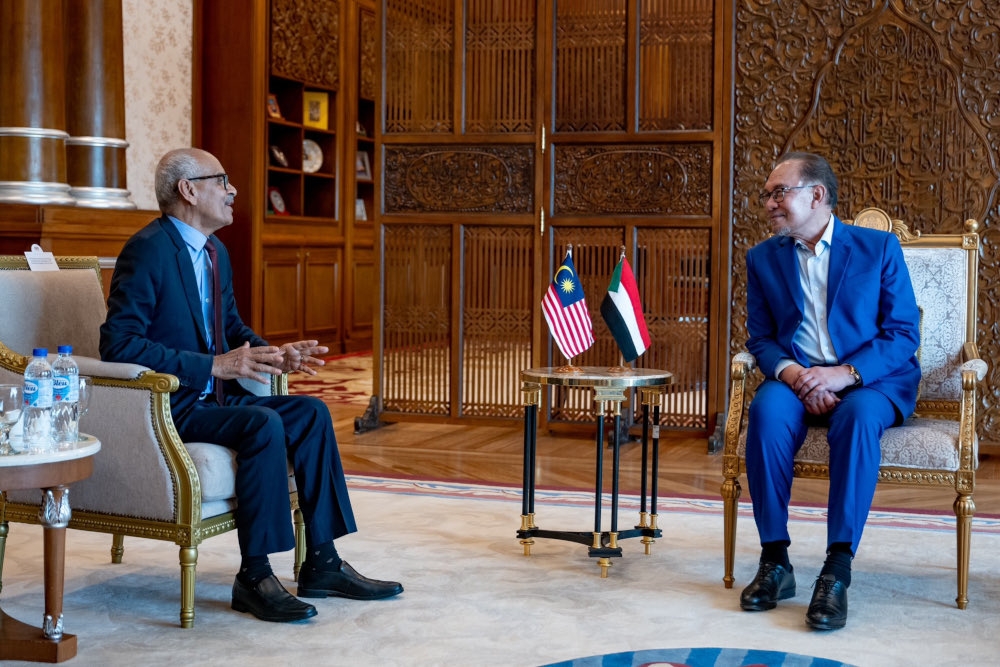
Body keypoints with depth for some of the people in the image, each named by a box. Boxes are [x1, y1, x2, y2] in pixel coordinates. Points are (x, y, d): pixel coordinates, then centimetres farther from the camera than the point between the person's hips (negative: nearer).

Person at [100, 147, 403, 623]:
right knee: (263, 423, -29)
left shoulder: (215, 251, 13)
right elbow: (118, 343, -23)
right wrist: (214, 366, -26)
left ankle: (322, 563, -2)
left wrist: (275, 355, 2)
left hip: (210, 396, 9)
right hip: (165, 406, -9)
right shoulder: (148, 250, -15)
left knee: (311, 413, -4)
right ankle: (254, 576, -19)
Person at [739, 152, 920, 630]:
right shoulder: (763, 258, 11)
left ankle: (837, 569, -35)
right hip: (797, 380, 2)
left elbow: (903, 333, -3)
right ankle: (775, 561, -25)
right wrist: (790, 373, -15)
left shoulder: (879, 248, 2)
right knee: (767, 409, -33)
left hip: (872, 381, -2)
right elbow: (760, 338, 9)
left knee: (858, 416, -37)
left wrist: (847, 374, -20)